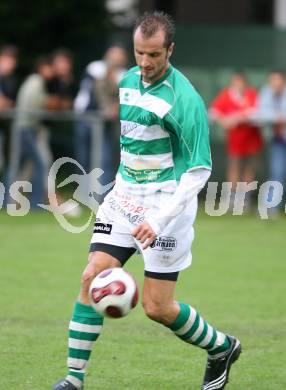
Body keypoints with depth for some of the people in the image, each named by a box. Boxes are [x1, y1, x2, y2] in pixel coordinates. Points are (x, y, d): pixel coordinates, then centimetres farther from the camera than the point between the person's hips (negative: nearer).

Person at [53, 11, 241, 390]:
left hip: (166, 204, -6)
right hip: (124, 199, 6)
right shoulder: (127, 81, 6)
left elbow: (199, 170, -18)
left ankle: (223, 349, 23)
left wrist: (161, 219, -25)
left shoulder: (184, 98, -17)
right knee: (92, 278, -8)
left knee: (157, 308, -3)